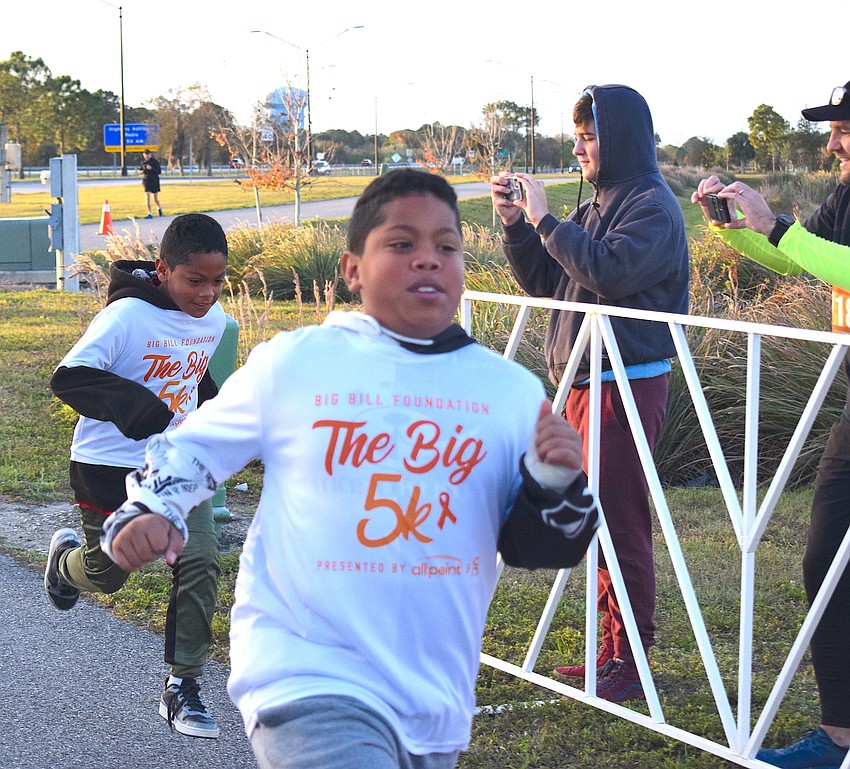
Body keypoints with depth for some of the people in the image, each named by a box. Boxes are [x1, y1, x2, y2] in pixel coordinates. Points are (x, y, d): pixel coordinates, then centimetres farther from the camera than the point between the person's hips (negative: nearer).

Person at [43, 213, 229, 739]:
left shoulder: (214, 319, 0)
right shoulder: (127, 317, -22)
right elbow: (68, 378, -25)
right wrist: (136, 407, -36)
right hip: (110, 470, -4)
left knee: (202, 562, -11)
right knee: (106, 575, 11)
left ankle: (183, 688, 0)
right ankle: (67, 556, 50)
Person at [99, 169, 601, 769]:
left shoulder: (512, 390, 3)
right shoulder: (291, 364, -2)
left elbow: (536, 549, 7)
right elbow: (190, 448, 12)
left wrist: (555, 483, -12)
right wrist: (146, 513, -6)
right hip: (308, 682, -4)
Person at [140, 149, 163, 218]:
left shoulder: (155, 161, -7)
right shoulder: (143, 161, 4)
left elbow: (159, 171, -10)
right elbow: (140, 169, 19)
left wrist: (151, 168, -23)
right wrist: (141, 171, -6)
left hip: (154, 181, -2)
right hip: (146, 181, 2)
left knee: (155, 199, 7)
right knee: (147, 198, -10)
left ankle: (159, 208, 39)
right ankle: (150, 213, -5)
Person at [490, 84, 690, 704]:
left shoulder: (653, 206, -10)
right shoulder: (595, 206, 16)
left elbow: (610, 270, -26)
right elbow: (543, 282, 18)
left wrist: (544, 220, -19)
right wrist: (516, 224, 5)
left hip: (628, 384, -9)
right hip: (583, 382, 9)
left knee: (622, 522, -6)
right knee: (596, 518, 13)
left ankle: (630, 663, 0)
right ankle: (613, 647, 22)